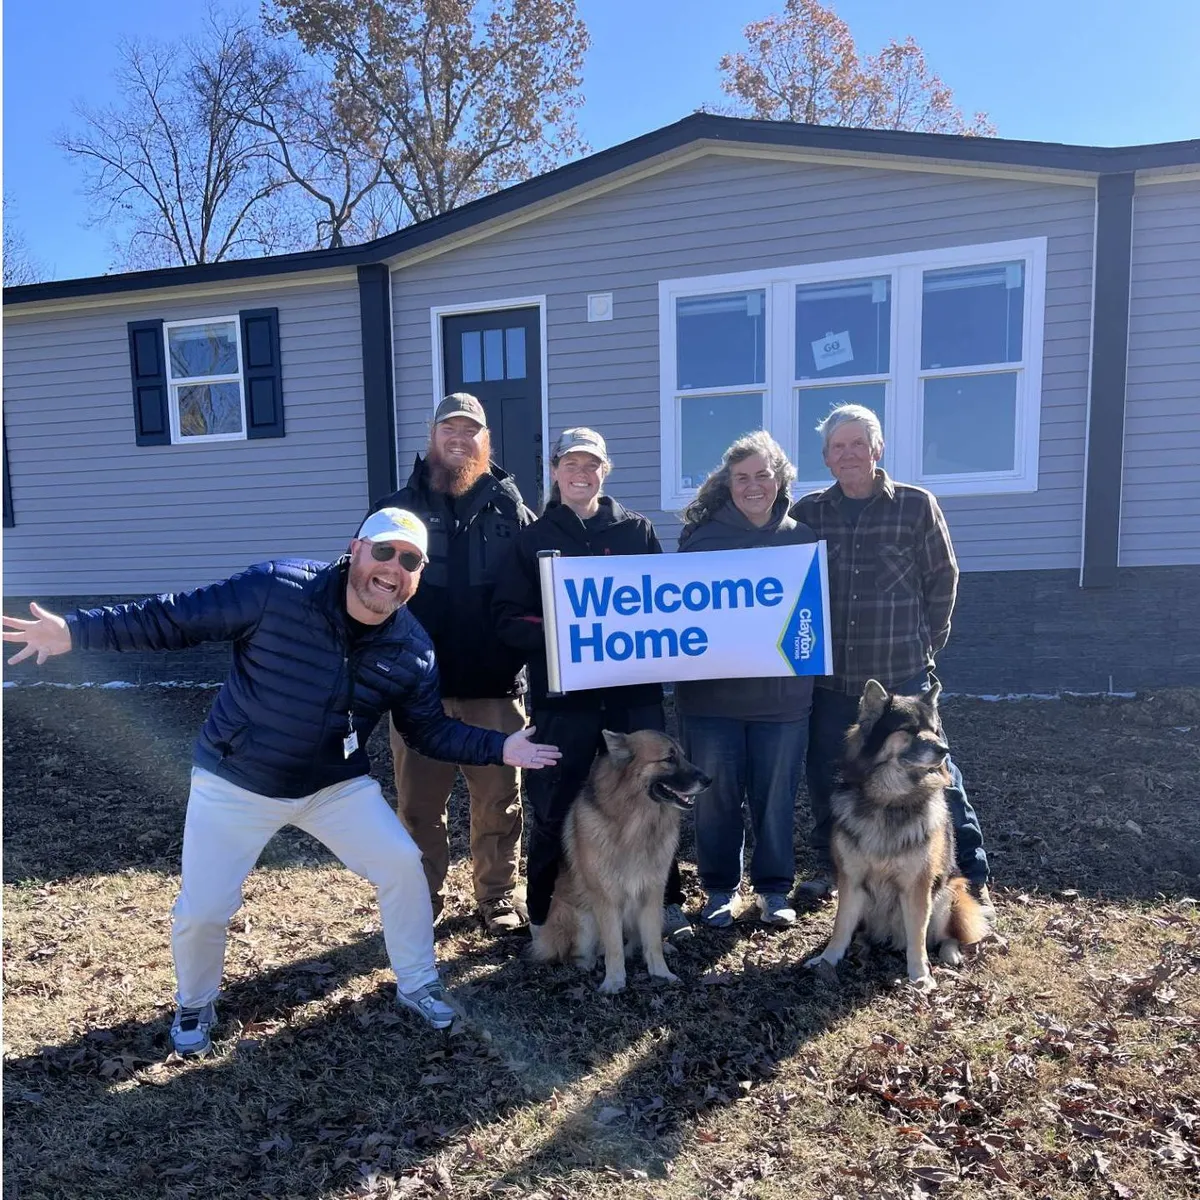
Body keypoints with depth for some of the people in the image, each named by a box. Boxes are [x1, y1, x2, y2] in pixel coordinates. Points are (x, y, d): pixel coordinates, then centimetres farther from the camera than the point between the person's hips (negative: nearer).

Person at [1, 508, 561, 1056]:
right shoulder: (277, 588, -25)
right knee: (201, 910, 3)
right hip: (234, 781, -2)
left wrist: (499, 747, -14)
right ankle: (195, 1006, 38)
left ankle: (416, 985, 24)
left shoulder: (412, 650, -12)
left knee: (404, 865, -2)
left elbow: (430, 730, -2)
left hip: (337, 783, 3)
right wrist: (75, 630, -24)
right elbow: (175, 618, -18)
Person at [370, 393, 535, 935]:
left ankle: (499, 895, 28)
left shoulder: (509, 504, 6)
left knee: (499, 799, 10)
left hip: (495, 684, 0)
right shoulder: (399, 507, 6)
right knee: (418, 801, 10)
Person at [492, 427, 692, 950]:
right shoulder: (534, 538, 6)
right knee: (554, 807, 5)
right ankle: (544, 915, 22)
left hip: (634, 689, 1)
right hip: (562, 692, -1)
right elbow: (509, 619, 0)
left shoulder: (636, 529, 9)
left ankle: (665, 902, 26)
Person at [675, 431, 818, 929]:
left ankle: (774, 888, 28)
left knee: (776, 794, 9)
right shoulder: (702, 534, 1)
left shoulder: (802, 537, 5)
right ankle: (720, 888, 26)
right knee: (715, 794, 8)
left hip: (783, 693, 1)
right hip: (710, 692, -1)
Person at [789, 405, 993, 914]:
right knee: (826, 777, 13)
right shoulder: (807, 513, 2)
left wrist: (927, 643, 1)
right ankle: (829, 865, 32)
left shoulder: (917, 505, -2)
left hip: (902, 673, -2)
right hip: (828, 676, 3)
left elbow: (942, 580, 3)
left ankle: (971, 876, 18)